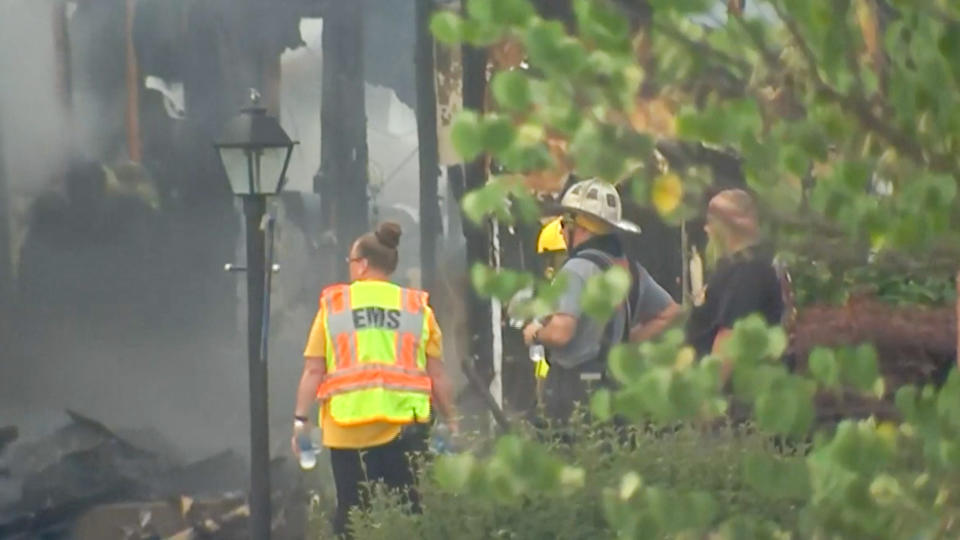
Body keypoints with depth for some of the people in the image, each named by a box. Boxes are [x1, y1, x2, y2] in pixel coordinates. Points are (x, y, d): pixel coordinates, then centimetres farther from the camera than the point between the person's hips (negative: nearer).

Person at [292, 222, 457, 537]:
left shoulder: (334, 306, 5)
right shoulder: (417, 308, 6)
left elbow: (313, 371, 1)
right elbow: (436, 374, 4)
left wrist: (301, 419, 6)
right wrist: (450, 420, 13)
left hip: (347, 430, 0)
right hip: (404, 426, 0)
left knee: (352, 513, 7)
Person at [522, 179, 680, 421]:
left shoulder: (577, 269, -15)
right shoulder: (629, 268, 11)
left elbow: (560, 331, -26)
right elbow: (669, 314, 22)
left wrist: (535, 333, -6)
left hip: (575, 386, -8)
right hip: (618, 385, 8)